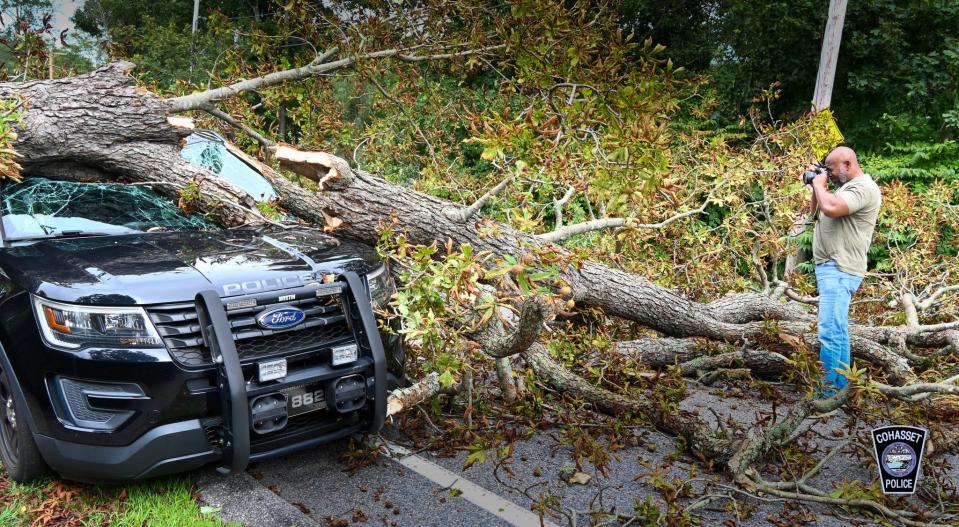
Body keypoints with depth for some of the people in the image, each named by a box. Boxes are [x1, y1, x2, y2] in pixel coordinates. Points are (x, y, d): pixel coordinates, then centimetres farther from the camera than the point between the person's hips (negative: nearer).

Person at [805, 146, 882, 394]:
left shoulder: (863, 188, -13)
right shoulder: (847, 187, 19)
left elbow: (831, 208, -29)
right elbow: (817, 214, 27)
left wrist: (819, 184, -11)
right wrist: (815, 187, 13)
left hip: (839, 270, -11)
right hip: (832, 268, 11)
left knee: (830, 333, -13)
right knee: (838, 331, 15)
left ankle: (827, 391, -11)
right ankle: (840, 386, 23)